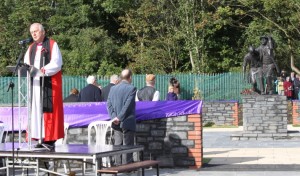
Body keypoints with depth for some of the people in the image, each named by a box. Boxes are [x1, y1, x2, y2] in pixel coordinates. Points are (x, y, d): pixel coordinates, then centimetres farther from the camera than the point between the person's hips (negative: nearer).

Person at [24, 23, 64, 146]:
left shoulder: (52, 45, 1)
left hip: (49, 83, -6)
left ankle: (50, 138, -7)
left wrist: (44, 70, -25)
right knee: (35, 109, 1)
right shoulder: (31, 48, 19)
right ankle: (39, 137, 3)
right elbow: (26, 64, 12)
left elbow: (56, 63, -10)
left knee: (48, 109, -9)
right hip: (35, 83, 6)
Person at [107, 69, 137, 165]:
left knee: (117, 144, 11)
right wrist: (119, 117, -15)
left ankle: (118, 165, 13)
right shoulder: (132, 88, -10)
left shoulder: (113, 88, 8)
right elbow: (128, 105, -17)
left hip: (116, 123, 5)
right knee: (127, 145, 0)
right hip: (128, 122, -5)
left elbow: (109, 104, 2)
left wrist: (114, 117, -5)